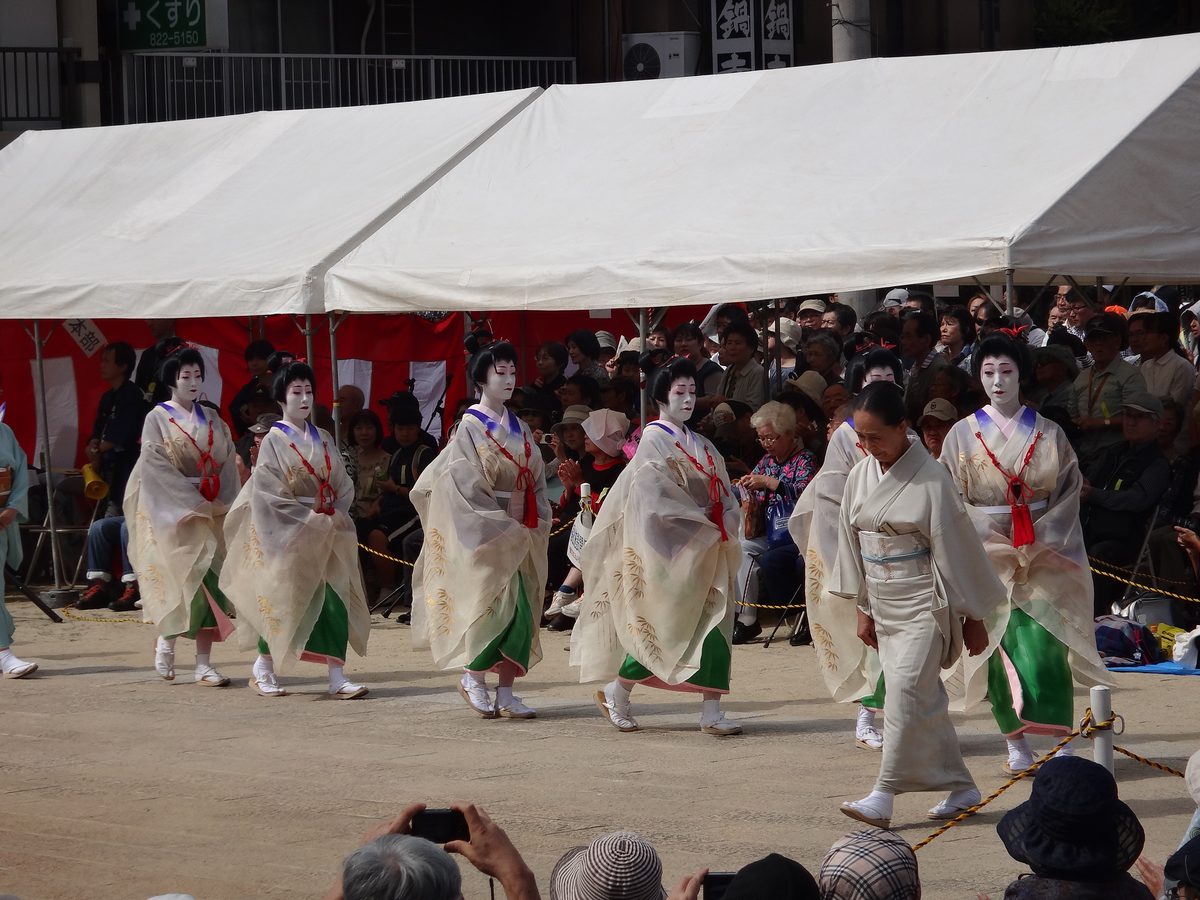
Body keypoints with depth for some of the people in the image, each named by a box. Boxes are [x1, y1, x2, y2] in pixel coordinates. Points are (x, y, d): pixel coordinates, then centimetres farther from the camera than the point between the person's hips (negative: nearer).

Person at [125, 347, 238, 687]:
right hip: (172, 513, -4)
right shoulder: (157, 419, -1)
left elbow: (228, 464, 8)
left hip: (210, 514, 4)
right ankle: (166, 638, 11)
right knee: (186, 578, -13)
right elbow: (156, 468, -9)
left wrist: (220, 503, -8)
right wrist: (193, 502, -14)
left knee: (210, 581, -3)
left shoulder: (212, 422, 12)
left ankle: (203, 662, -2)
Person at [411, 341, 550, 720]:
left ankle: (506, 693, 4)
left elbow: (536, 480, 14)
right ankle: (473, 678, 4)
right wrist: (501, 526, -14)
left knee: (521, 614, 1)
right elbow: (467, 487, -12)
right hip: (485, 533, -6)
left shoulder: (520, 429, 13)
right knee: (497, 607, -13)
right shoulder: (470, 428, -6)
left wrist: (535, 525, 0)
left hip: (520, 534, 6)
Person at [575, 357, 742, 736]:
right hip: (668, 549, -7)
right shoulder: (653, 441, -7)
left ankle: (711, 712, 0)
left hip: (706, 551, 7)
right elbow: (656, 498, -16)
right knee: (662, 626, -6)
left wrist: (723, 526, -4)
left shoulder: (703, 447, 15)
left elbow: (725, 498, 15)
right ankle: (615, 692, 13)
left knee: (714, 626, -1)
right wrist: (700, 521, -15)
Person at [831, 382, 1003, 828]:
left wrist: (973, 618, -6)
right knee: (924, 698, 9)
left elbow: (956, 548, -10)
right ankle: (960, 787, 17)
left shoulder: (930, 480, -14)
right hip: (885, 604, 7)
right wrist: (863, 610, 15)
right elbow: (853, 543, 14)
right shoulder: (860, 477, 5)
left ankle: (884, 797, -17)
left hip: (925, 604, -7)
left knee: (907, 691, -15)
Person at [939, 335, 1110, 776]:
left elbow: (1069, 491, 6)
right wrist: (992, 538, -6)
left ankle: (1057, 737, -11)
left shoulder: (1048, 434, 6)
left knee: (1043, 639, -12)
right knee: (999, 642, -5)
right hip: (987, 555, 0)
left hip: (1043, 553, 0)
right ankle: (1017, 745, 1)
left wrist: (1043, 537, -7)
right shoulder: (964, 434, 5)